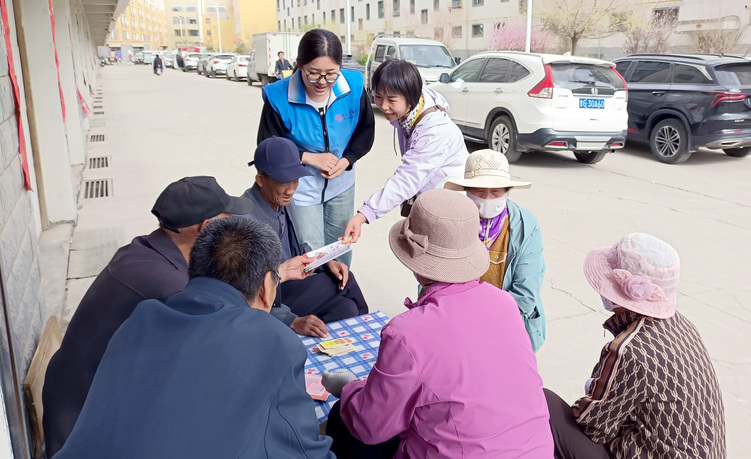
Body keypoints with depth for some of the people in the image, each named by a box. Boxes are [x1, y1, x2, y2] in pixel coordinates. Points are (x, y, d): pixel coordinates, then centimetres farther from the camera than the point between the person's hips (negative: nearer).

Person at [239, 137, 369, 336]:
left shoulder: (284, 200, -2)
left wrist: (326, 262, -4)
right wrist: (292, 321, -33)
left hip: (290, 282, 7)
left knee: (345, 307, -13)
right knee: (346, 282, -15)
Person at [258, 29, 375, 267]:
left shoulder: (353, 87, -16)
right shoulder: (279, 97, -23)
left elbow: (366, 131, 1)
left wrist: (346, 160, -16)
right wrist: (309, 158, -21)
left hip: (342, 185, 3)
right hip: (301, 189, -3)